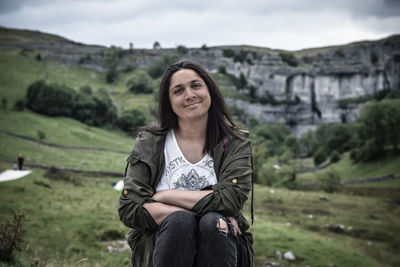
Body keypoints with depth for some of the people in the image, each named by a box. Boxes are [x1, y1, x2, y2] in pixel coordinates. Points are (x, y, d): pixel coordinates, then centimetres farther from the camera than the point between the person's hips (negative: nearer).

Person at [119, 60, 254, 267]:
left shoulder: (236, 142, 3)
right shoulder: (149, 143, 3)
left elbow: (231, 198, -13)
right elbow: (129, 209, -8)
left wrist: (165, 195, -9)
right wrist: (201, 209, -16)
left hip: (219, 244, 1)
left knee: (212, 222, -30)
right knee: (179, 221, -30)